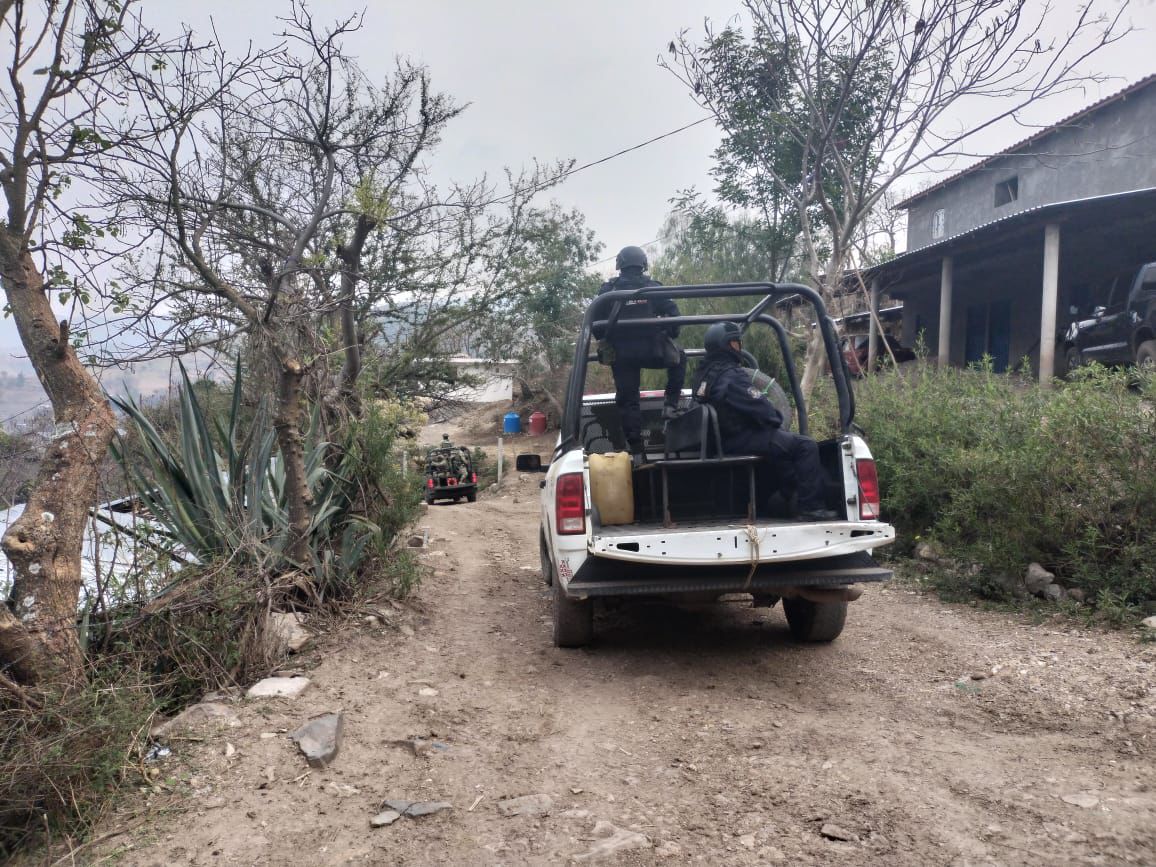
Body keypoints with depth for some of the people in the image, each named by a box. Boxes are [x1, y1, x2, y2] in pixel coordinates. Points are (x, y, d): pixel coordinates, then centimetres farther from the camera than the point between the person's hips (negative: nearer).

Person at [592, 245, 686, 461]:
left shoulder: (609, 290, 5)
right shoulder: (653, 287, 4)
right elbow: (673, 314, -2)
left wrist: (605, 342, 17)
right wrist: (671, 336, 14)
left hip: (621, 354, 1)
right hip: (652, 351, 0)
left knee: (627, 399, 6)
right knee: (679, 359, 28)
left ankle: (635, 449, 3)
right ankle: (671, 404, 16)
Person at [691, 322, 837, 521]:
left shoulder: (704, 373, 9)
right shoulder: (731, 376, -21)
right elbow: (760, 407, -23)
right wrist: (776, 419, -3)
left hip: (725, 437, 11)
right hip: (742, 440, -11)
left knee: (787, 443, 28)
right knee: (806, 446, -11)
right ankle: (812, 507, -10)